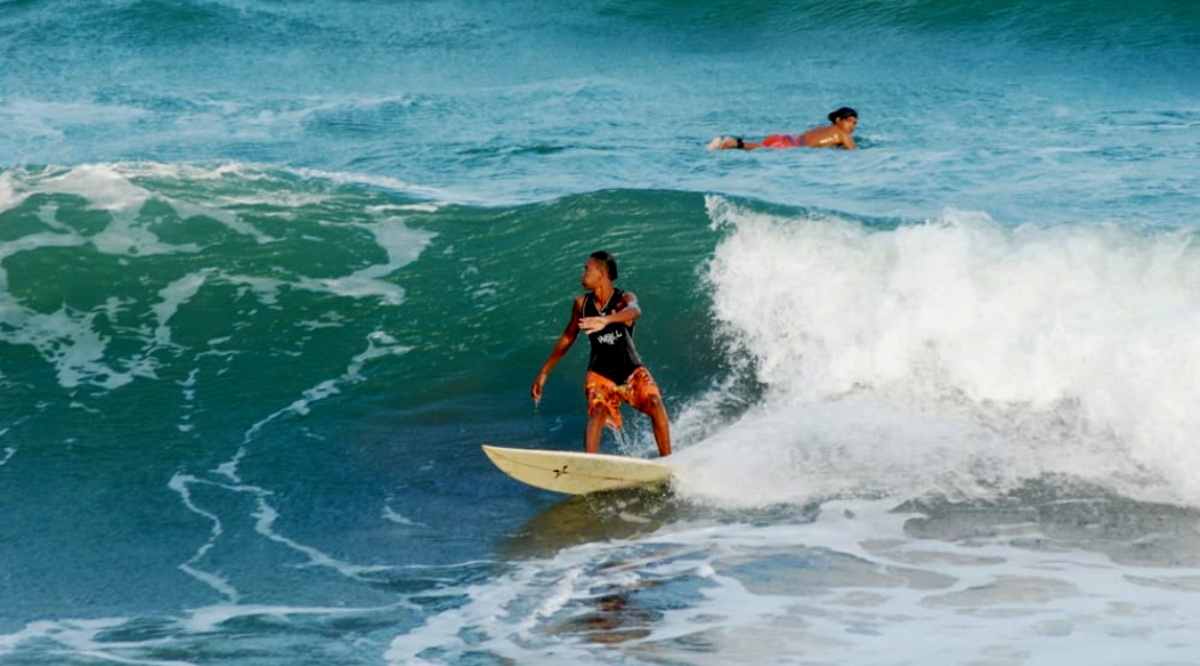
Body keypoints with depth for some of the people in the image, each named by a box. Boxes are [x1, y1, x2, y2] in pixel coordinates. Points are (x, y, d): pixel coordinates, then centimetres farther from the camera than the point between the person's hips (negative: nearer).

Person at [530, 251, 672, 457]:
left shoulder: (625, 299, -14)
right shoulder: (581, 304, -1)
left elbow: (634, 311, -40)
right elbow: (566, 339, 11)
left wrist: (606, 320, -61)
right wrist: (544, 372, 12)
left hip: (631, 371, -1)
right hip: (600, 373, 1)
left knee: (654, 402, -24)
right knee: (598, 410, -26)